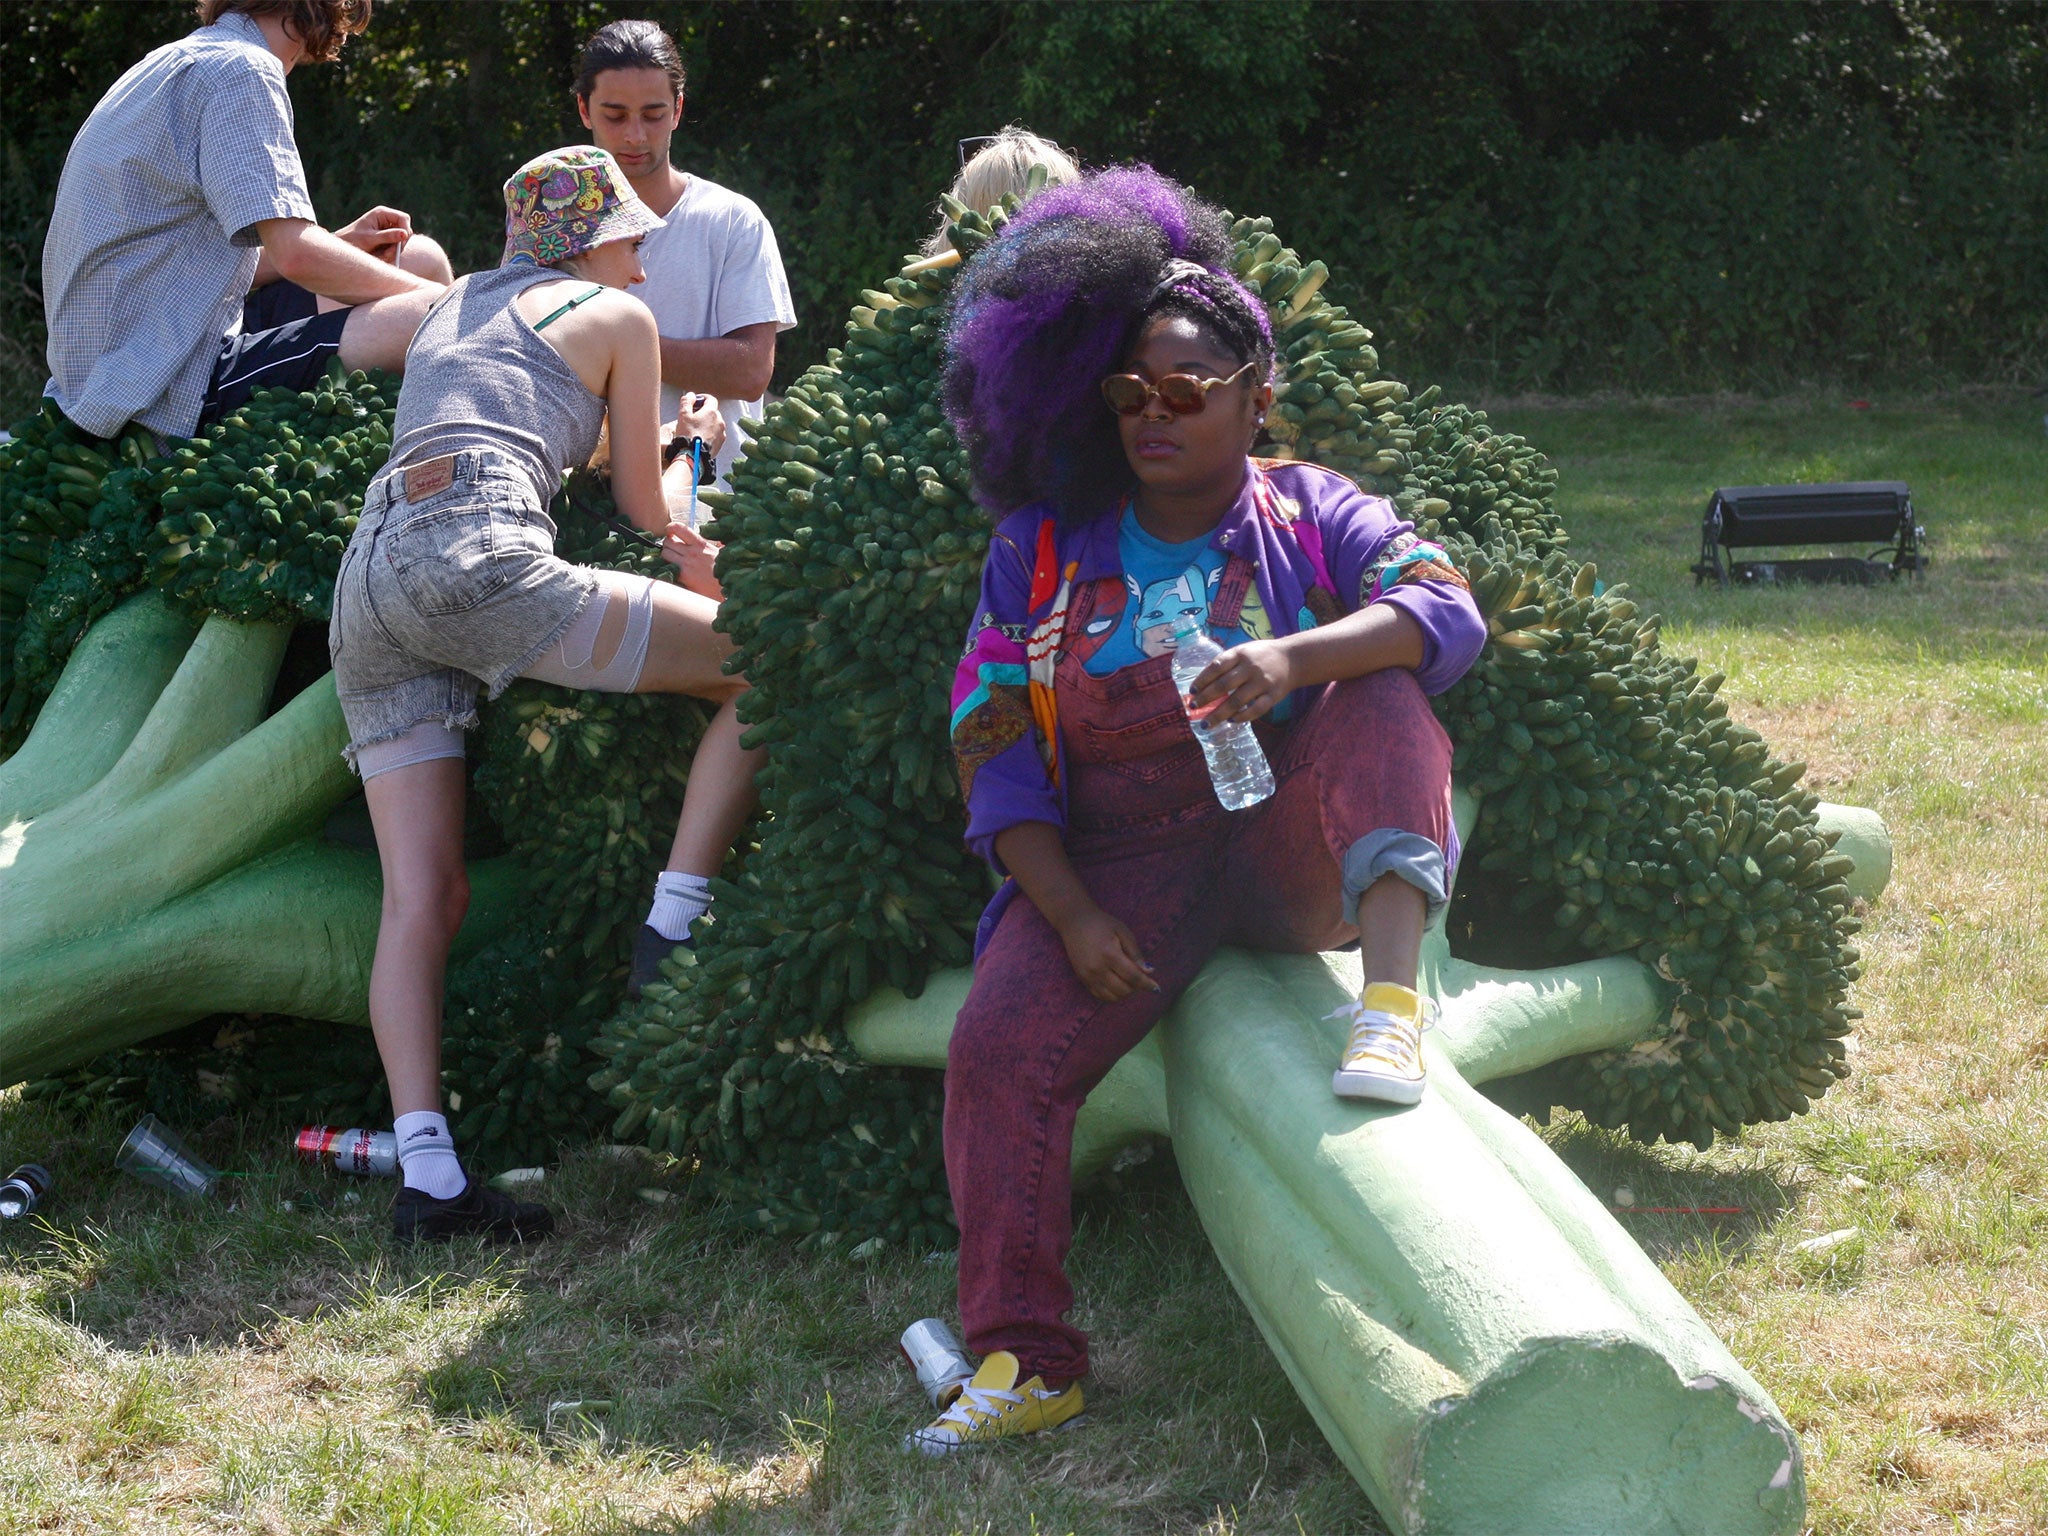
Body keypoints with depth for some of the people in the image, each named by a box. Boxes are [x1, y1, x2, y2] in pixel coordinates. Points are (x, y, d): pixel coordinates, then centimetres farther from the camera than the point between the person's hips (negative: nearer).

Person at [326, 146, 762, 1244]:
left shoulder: (447, 307, 34)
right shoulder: (618, 316, 16)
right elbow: (650, 509, 19)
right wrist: (694, 438, 41)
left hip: (366, 573, 7)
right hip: (479, 560, -7)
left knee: (422, 896, 0)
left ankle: (426, 1177, -10)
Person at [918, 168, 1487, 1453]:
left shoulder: (1312, 516, 5)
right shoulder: (1047, 552, 9)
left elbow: (1448, 613, -14)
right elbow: (997, 754, 4)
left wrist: (1294, 656, -33)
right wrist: (1072, 915, -11)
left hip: (1299, 858, -1)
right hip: (1125, 867, 1)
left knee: (1382, 695, -26)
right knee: (1000, 1049, -22)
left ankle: (1393, 997, -40)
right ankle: (1022, 1359, -15)